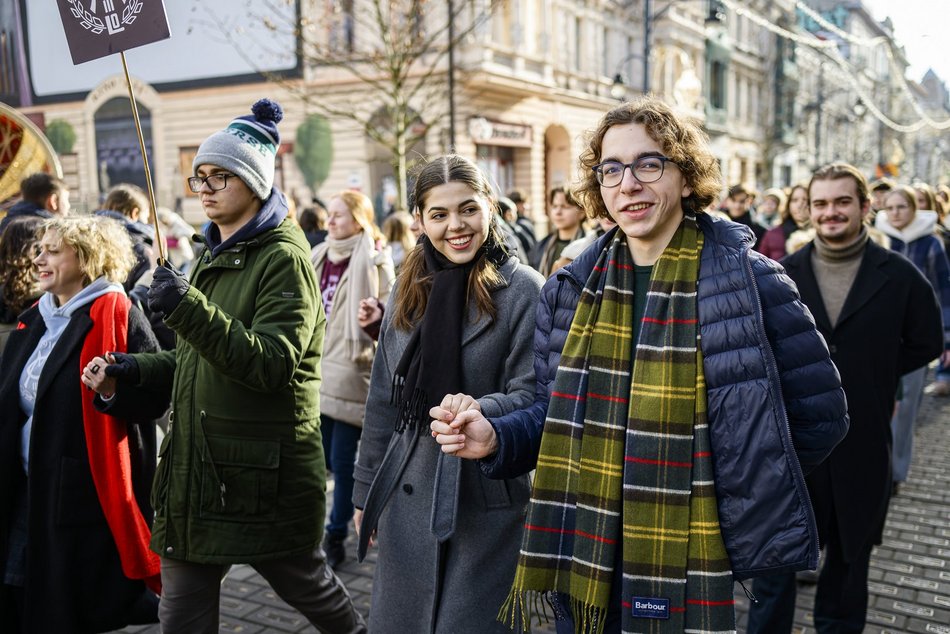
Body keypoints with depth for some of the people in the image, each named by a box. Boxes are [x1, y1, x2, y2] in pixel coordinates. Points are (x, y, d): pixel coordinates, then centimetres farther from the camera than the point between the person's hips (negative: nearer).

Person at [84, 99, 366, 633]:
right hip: (197, 464, 8)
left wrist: (189, 309, -31)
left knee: (304, 583, 15)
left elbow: (272, 364, -24)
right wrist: (140, 370, 5)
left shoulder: (283, 257, -13)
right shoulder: (214, 254, 14)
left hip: (265, 469, -7)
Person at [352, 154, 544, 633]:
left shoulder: (522, 289, -8)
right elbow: (383, 401, 12)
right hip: (406, 497, 5)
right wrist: (366, 492, 14)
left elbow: (531, 398, -10)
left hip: (486, 499, -5)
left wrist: (481, 410, -30)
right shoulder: (409, 290, 8)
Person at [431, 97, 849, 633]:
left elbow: (819, 415, -3)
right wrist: (497, 438, -9)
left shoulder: (751, 284, -10)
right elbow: (561, 418, 9)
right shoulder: (572, 291, 3)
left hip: (693, 573, -3)